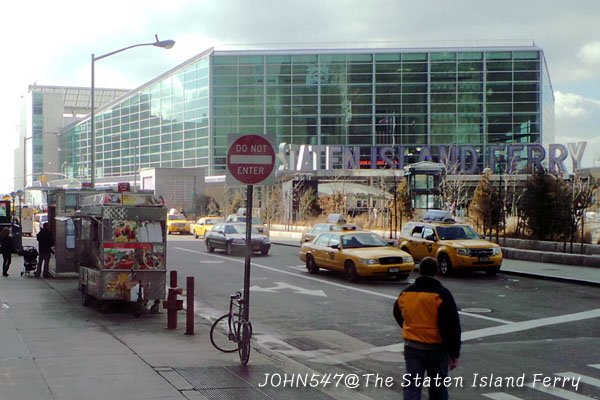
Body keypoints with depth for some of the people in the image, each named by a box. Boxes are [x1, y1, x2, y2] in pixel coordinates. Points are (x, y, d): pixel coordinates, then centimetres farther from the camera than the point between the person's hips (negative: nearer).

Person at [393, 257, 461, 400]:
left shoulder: (405, 293, 2)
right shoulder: (442, 294, -13)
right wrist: (454, 354, -9)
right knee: (438, 388, 13)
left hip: (412, 347, 3)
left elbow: (398, 316, 19)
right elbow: (452, 326, -15)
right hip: (437, 349, -3)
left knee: (411, 387, 2)